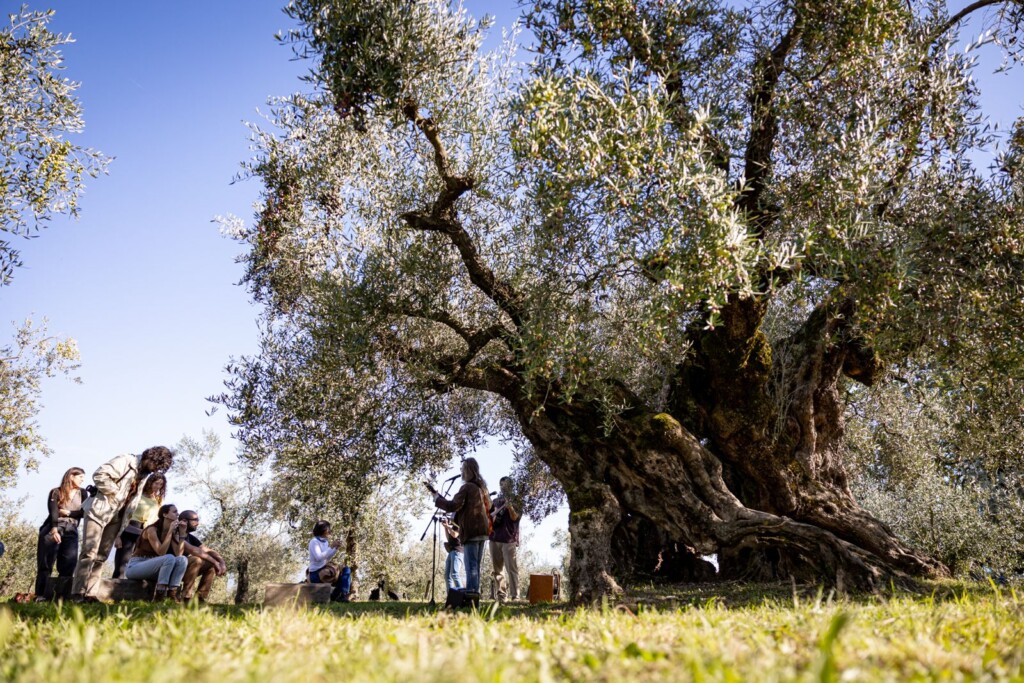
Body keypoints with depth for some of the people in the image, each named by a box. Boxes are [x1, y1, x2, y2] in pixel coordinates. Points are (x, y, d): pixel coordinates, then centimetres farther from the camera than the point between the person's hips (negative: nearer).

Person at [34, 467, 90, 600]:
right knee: (45, 563, -7)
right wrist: (54, 529, -24)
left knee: (69, 564, -9)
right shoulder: (56, 492, 7)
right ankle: (40, 595, -8)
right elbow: (53, 512, -9)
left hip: (71, 531, 3)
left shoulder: (82, 493, 18)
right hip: (52, 529, -3)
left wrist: (67, 512, -6)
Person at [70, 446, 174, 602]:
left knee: (101, 556, 5)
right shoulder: (126, 461, -12)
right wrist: (114, 492, -16)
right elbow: (99, 475, -22)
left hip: (115, 517, 7)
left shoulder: (144, 475, 11)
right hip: (99, 512, -7)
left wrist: (125, 519, 4)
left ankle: (90, 594, 6)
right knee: (89, 553, -8)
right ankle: (77, 593, -7)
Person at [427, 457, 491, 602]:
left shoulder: (467, 487, -11)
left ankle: (471, 596, -14)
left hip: (471, 531, -8)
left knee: (471, 565, -9)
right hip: (482, 530, 8)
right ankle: (475, 595, 12)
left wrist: (435, 494, -9)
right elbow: (488, 506, 25)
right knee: (476, 565, 12)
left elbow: (452, 506, -17)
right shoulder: (482, 487, 15)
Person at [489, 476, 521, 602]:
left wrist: (509, 507, -31)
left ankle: (515, 596, -12)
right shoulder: (495, 501, 18)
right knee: (496, 569, 6)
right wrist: (492, 515, -2)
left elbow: (514, 517, -12)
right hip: (495, 538, 6)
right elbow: (489, 517, 21)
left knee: (511, 568, -11)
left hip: (509, 538, -6)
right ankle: (501, 595, 11)